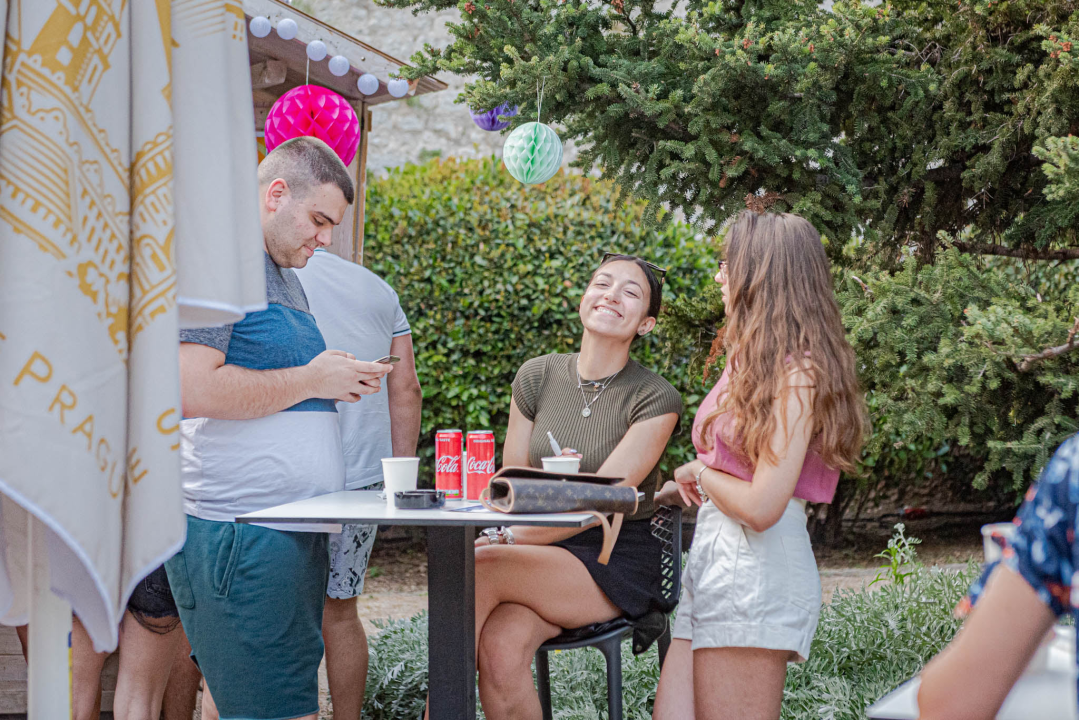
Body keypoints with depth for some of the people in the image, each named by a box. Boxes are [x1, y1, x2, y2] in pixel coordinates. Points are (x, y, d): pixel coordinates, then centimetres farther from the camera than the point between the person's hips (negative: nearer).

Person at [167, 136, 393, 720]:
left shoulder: (283, 273, 23)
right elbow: (194, 390, -21)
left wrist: (341, 383, 12)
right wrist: (311, 379, -11)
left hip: (295, 534, 10)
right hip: (241, 534, -10)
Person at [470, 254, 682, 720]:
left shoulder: (655, 400, -6)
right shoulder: (537, 377, 7)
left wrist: (506, 540, -27)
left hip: (616, 564, -3)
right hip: (541, 558, 3)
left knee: (477, 571, -29)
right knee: (500, 647, -31)